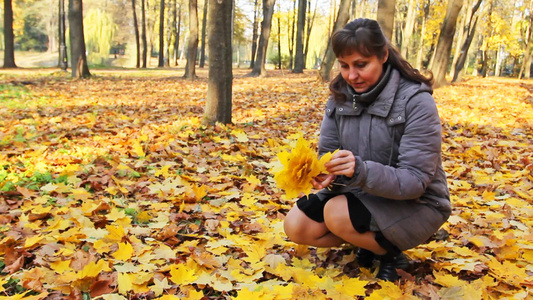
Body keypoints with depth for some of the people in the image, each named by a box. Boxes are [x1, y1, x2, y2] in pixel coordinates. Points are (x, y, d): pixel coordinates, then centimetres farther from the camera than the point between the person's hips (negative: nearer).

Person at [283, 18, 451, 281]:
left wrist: (361, 171, -40)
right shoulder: (340, 96, -5)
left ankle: (390, 252, 0)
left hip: (414, 203, -5)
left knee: (337, 214, -30)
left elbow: (415, 181, -24)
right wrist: (326, 172, -28)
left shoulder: (416, 101, -21)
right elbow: (327, 151, -3)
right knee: (296, 226, -10)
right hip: (361, 194, 6)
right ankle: (370, 240, 10)